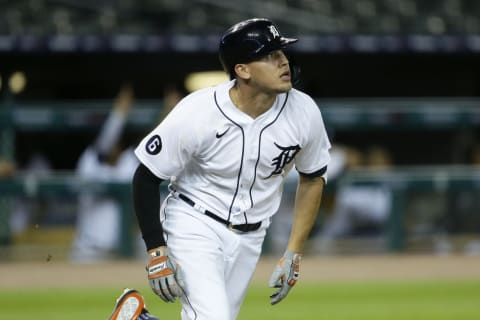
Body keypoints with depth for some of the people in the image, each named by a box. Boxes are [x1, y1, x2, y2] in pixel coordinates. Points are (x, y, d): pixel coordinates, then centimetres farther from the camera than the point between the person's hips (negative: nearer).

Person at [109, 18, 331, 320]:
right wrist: (157, 253, -18)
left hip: (249, 239, 5)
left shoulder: (304, 112, -12)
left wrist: (294, 255, 4)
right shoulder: (197, 113, -23)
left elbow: (312, 179, 6)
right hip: (195, 225, -5)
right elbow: (146, 179, -12)